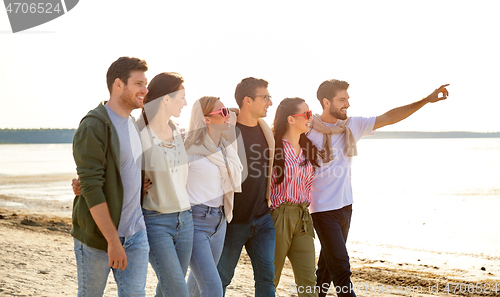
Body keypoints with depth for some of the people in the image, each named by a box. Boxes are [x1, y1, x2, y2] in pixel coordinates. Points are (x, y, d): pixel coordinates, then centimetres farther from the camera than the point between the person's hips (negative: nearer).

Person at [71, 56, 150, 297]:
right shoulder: (93, 126, -15)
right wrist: (113, 240, -22)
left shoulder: (133, 124, 12)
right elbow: (91, 188, -20)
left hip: (135, 234, 7)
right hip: (97, 236, -7)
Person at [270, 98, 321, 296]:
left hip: (302, 217, 6)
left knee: (308, 279, 1)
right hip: (279, 215, -6)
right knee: (270, 280, 5)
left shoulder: (308, 149, 11)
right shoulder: (274, 147, -9)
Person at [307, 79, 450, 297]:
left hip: (345, 206, 6)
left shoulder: (353, 126, 4)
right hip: (323, 211, -6)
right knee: (341, 269, -9)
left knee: (327, 266, 14)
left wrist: (426, 100, -1)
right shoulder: (308, 132, -13)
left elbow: (388, 118, 5)